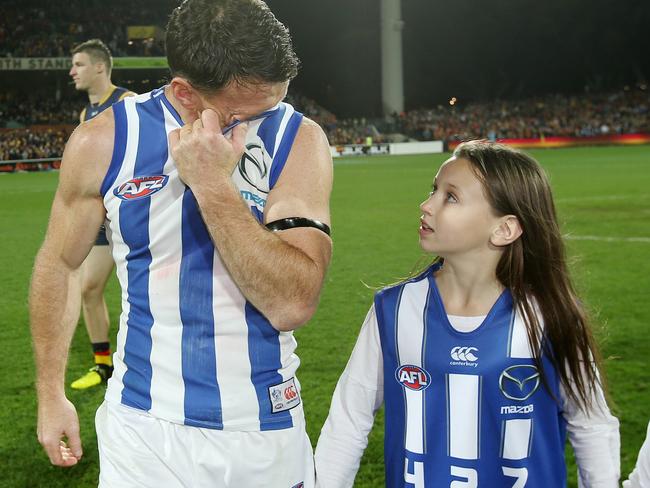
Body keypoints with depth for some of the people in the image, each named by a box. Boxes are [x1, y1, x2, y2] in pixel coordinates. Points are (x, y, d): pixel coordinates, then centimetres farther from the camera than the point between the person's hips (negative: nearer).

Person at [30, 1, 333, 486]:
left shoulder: (298, 140, -9)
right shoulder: (103, 143, -7)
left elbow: (293, 305, -19)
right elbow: (58, 267, 7)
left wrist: (213, 185, -24)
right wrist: (51, 393, 9)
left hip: (268, 430, 0)